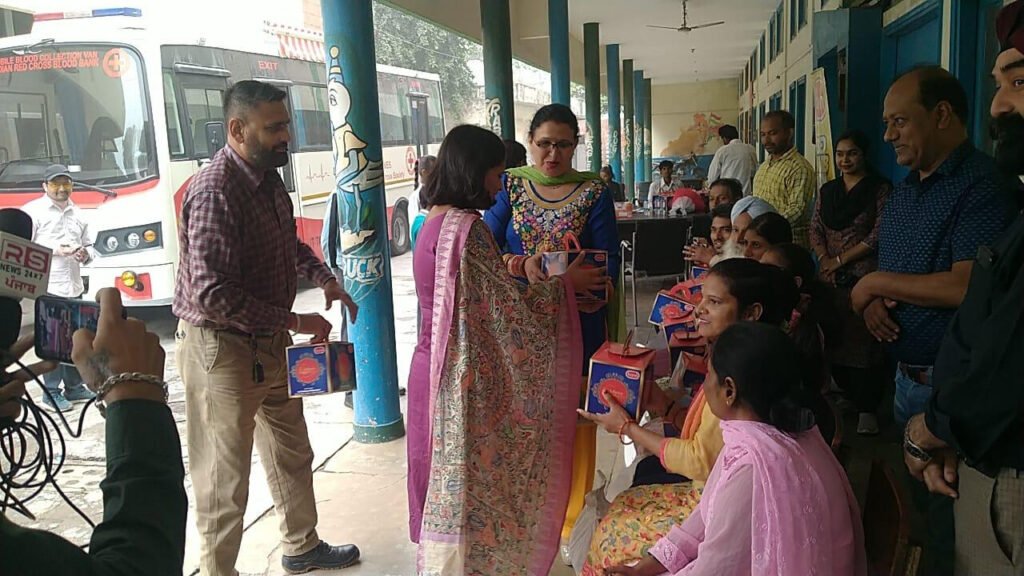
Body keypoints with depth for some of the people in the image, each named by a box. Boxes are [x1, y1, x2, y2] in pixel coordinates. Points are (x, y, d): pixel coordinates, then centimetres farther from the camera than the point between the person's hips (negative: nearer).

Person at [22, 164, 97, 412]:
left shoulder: (78, 213, 16)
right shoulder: (33, 211, -1)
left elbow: (89, 244, 22)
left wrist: (85, 254, 0)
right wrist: (55, 250, -16)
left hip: (74, 286, 6)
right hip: (48, 287, -6)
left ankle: (74, 387, 21)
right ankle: (51, 392, 5)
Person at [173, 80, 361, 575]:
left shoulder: (269, 179, 5)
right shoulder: (215, 191, -23)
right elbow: (213, 294, -29)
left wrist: (324, 279, 6)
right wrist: (295, 322, -24)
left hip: (269, 343, 9)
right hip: (222, 348, -9)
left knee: (292, 455, 22)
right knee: (224, 477, 4)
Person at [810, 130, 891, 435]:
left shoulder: (880, 188, -2)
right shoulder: (827, 190, 14)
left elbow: (878, 235, -9)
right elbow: (815, 230, 12)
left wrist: (841, 259, -9)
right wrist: (825, 260, -5)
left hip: (865, 278, -5)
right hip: (832, 280, 5)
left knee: (864, 342, -6)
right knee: (834, 339, 5)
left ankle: (867, 409, 1)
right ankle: (847, 396, 21)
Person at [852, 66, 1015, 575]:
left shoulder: (979, 185, -17)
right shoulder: (904, 189, 12)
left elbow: (967, 286, -28)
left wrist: (877, 283, -15)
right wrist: (871, 302, -5)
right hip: (906, 376, 8)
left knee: (945, 535, 5)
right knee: (909, 508, 22)